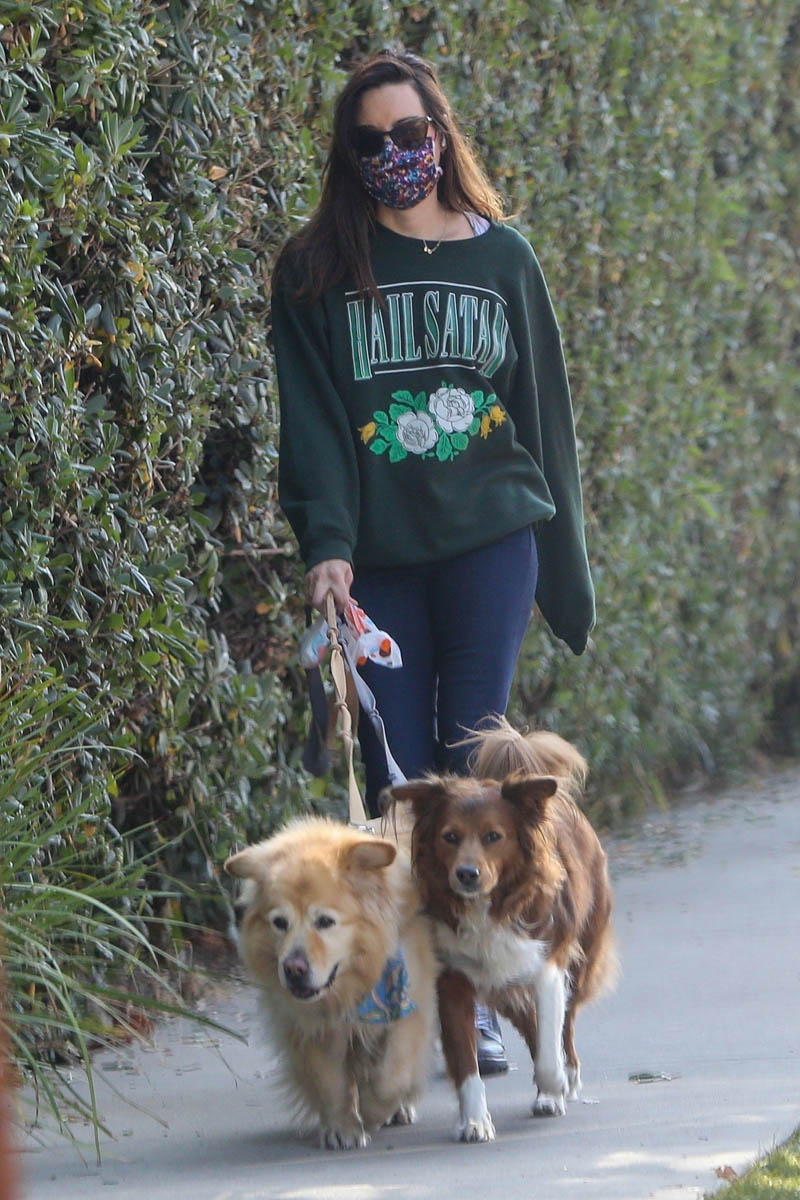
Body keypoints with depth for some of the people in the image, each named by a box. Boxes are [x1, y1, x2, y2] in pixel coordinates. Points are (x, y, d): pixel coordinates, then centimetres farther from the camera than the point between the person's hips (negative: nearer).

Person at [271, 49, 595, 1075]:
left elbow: (543, 412, 13)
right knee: (398, 780, -3)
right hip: (378, 557, 0)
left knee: (474, 763, -6)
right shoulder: (316, 273, 5)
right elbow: (312, 417, -1)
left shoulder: (501, 258, 9)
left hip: (490, 539, 0)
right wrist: (326, 545, -15)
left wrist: (563, 567, 14)